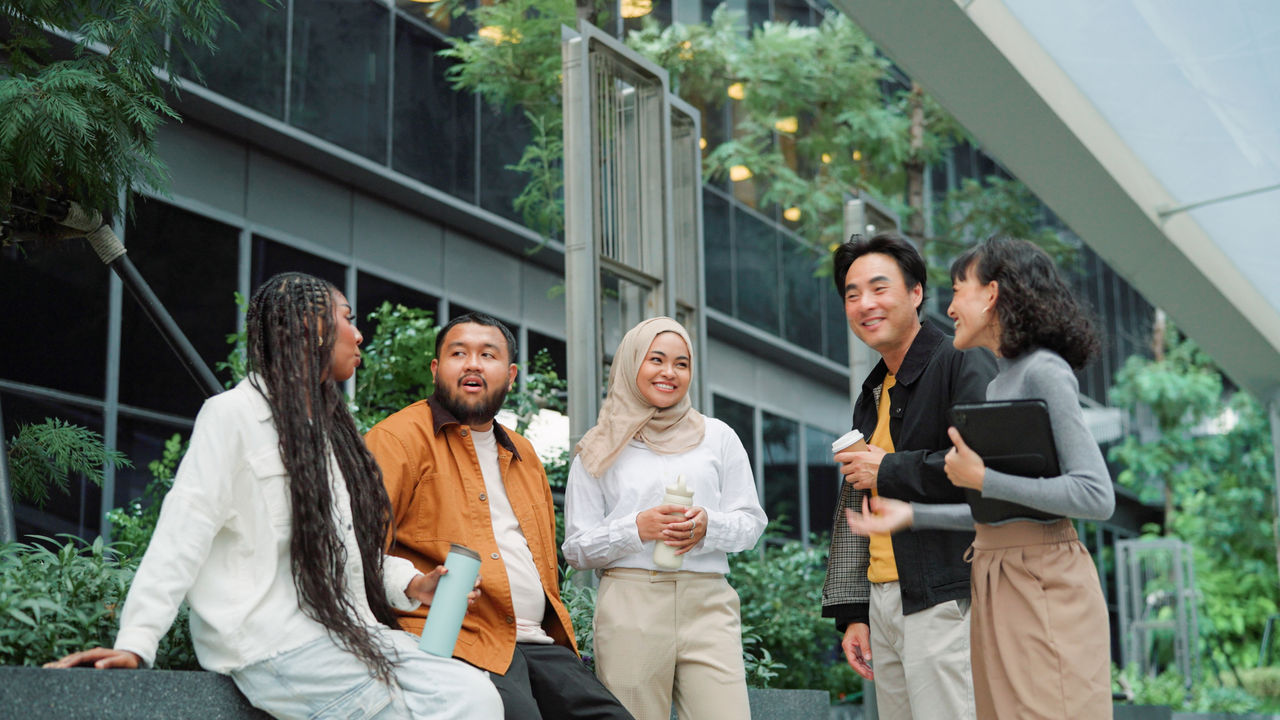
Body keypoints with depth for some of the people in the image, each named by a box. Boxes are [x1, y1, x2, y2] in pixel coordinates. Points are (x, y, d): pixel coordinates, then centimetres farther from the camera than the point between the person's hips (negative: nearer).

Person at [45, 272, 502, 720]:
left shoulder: (329, 427, 23)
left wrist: (410, 584, 6)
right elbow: (184, 533, -11)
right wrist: (135, 643, -19)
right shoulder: (234, 414, -3)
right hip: (277, 646, -8)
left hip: (344, 632, 8)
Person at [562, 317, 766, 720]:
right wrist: (637, 528, -9)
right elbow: (577, 549, 8)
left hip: (707, 602, 1)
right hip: (630, 603, -1)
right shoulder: (600, 451, 12)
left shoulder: (717, 437, 17)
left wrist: (708, 527, -7)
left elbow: (751, 524, 14)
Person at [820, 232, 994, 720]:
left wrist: (889, 470, -10)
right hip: (882, 603, 8)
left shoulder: (963, 366, -5)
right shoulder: (872, 396, 20)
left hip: (944, 601, -8)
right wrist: (851, 611, 17)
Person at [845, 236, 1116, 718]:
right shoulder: (1000, 383, 17)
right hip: (995, 586, 9)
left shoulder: (1044, 372, -10)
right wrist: (913, 515, 17)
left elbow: (1096, 497, -18)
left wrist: (982, 480, -17)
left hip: (1044, 585, -9)